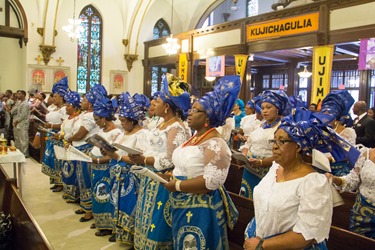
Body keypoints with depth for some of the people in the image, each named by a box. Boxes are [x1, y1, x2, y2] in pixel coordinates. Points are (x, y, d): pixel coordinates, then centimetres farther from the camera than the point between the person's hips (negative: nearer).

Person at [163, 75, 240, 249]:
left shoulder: (215, 144, -21)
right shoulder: (195, 137, 9)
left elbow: (212, 181, -28)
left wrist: (177, 185, -21)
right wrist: (171, 174, 3)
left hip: (200, 208, -9)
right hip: (183, 205, 9)